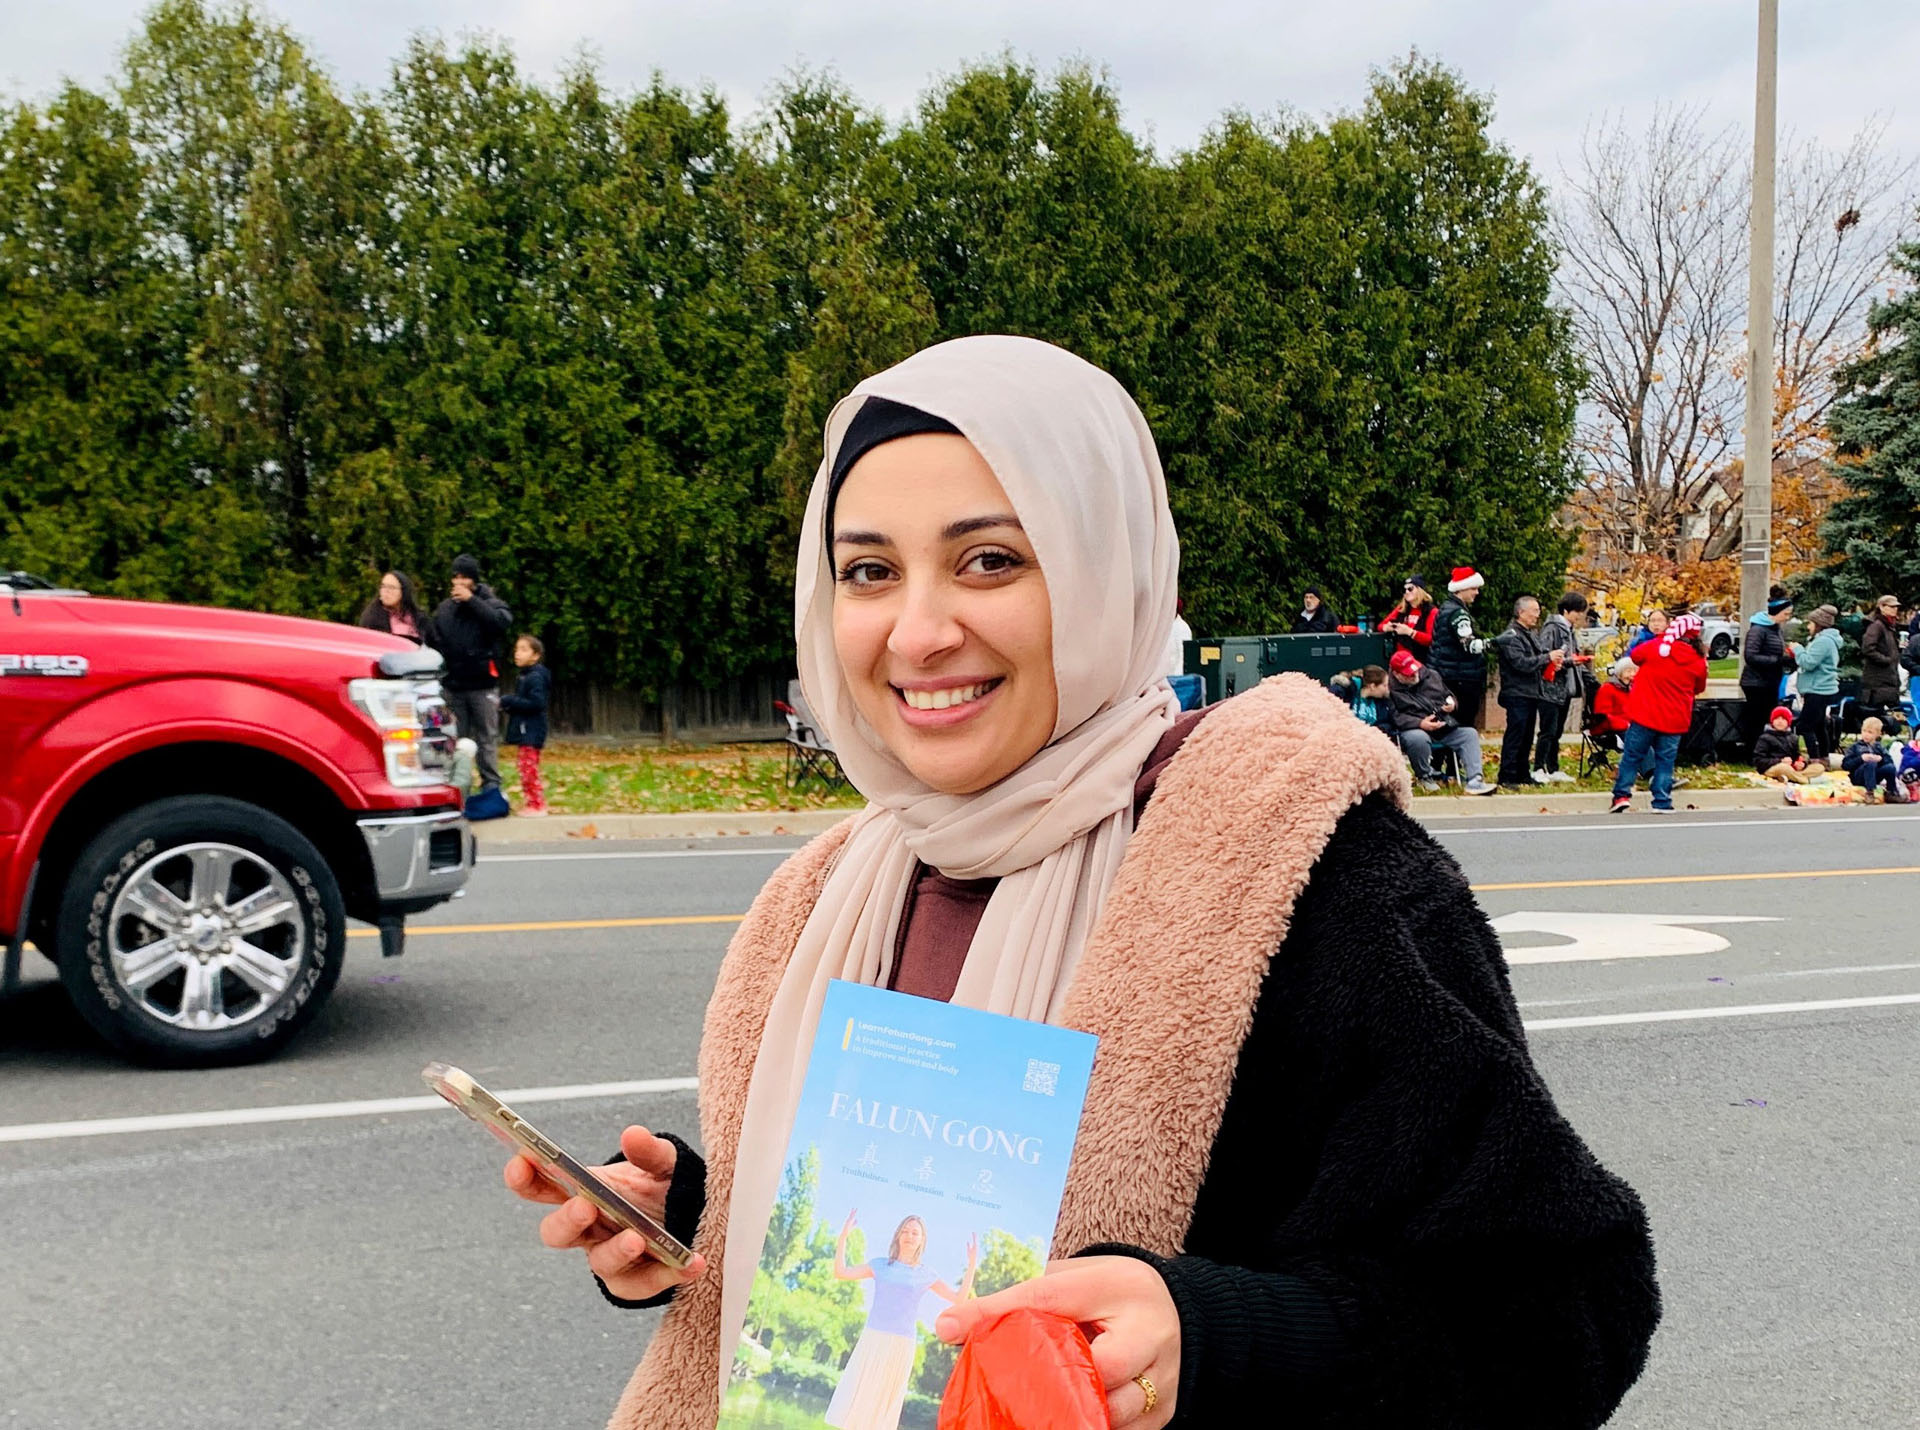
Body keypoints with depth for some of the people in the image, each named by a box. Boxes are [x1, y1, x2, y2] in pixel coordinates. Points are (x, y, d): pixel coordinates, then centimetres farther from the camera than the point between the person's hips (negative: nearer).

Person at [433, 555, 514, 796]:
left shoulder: (489, 603, 1)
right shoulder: (444, 609, 10)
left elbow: (503, 621, -21)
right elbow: (436, 646, 7)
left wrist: (472, 601, -18)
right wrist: (439, 677, -3)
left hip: (482, 684, -3)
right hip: (452, 686, 3)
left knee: (487, 738, 2)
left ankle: (491, 786, 5)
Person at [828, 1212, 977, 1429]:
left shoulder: (925, 1275, 8)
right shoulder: (881, 1264, 8)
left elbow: (959, 1299, 5)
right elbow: (841, 1273, 2)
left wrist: (972, 1265, -3)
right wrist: (843, 1236, -5)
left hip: (902, 1346, 0)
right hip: (872, 1340, 0)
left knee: (881, 1406, 3)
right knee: (854, 1399, -4)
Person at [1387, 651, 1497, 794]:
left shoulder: (1431, 675, 14)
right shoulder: (1391, 689, -6)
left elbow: (1447, 694, 28)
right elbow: (1395, 717, -15)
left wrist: (1450, 702, 3)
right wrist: (1420, 723, -25)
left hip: (1444, 728, 6)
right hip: (1415, 730, -6)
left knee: (1470, 733, -12)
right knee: (1418, 738, -40)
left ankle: (1474, 782, -22)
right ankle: (1424, 777, -11)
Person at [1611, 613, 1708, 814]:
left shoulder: (1655, 646, -11)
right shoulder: (1699, 660, -3)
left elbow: (1635, 655, 8)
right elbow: (1699, 688, 10)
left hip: (1645, 714, -1)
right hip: (1675, 720, 1)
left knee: (1632, 755, 10)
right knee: (1665, 760, 9)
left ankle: (1622, 795, 5)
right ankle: (1662, 803, 8)